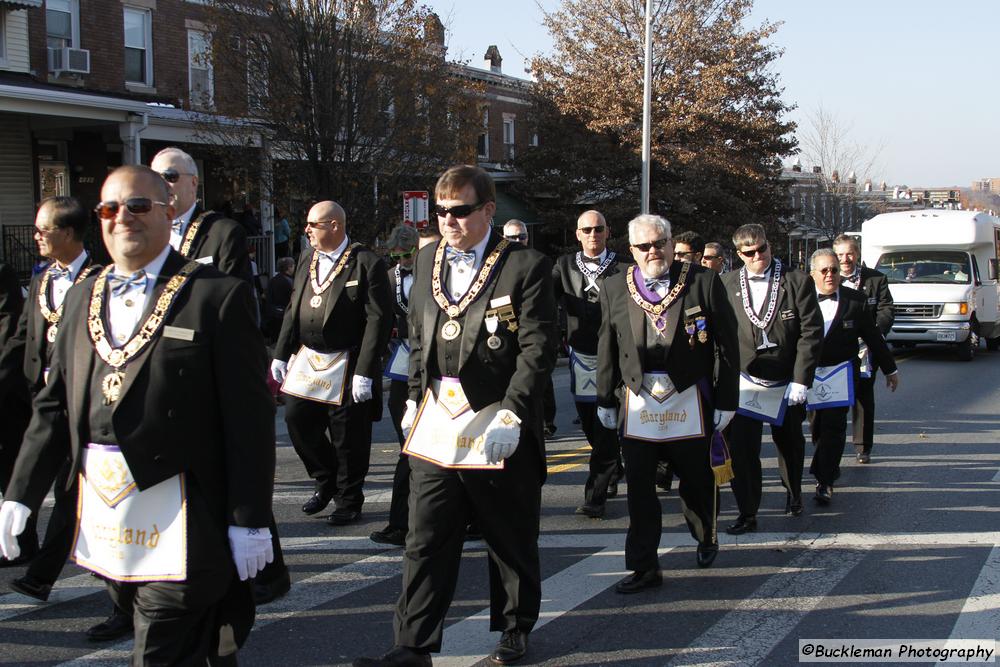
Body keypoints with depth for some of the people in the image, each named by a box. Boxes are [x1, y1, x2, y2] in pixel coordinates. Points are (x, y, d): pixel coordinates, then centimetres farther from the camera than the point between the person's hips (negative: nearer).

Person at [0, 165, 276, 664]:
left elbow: (249, 417, -10)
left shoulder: (218, 296, -8)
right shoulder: (82, 299, 11)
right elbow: (55, 404, 12)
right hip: (103, 521, 6)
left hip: (178, 524, -6)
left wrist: (249, 521, -12)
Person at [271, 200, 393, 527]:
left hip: (347, 368, -6)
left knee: (348, 439, 3)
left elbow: (379, 320, -15)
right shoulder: (306, 262, 11)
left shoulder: (367, 264, -11)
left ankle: (348, 500, 21)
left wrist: (365, 371, -19)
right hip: (307, 361, 6)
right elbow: (293, 311, 17)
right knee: (297, 420, 6)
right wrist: (281, 354, 9)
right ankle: (326, 481, 28)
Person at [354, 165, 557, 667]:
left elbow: (537, 348, -11)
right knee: (425, 541, 4)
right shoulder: (428, 260, 11)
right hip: (436, 424, 5)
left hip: (500, 426, -4)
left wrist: (511, 412, -18)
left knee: (511, 540, 10)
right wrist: (416, 398, 12)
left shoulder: (526, 266, -7)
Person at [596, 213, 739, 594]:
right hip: (638, 403, 1)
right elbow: (607, 348, 10)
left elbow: (727, 346, -1)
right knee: (639, 488, 0)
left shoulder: (703, 282, -3)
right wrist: (605, 400, 9)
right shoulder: (615, 288, 5)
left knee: (697, 480, 12)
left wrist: (726, 401, -3)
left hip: (690, 403, -1)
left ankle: (706, 538, 41)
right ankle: (644, 567, 9)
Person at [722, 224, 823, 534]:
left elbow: (811, 331, -8)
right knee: (741, 448, -11)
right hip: (744, 381, 0)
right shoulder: (727, 284, -2)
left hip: (787, 382, 0)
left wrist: (800, 380, -12)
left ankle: (793, 493, 44)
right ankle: (747, 514, -2)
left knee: (790, 444, 17)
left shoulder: (797, 281, -6)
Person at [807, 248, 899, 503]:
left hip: (841, 374, -1)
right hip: (810, 374, 1)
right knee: (818, 426, 11)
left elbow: (873, 337, 8)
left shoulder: (856, 300, -1)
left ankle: (825, 481, -3)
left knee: (833, 426, -7)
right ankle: (828, 469, 31)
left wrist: (890, 369, 15)